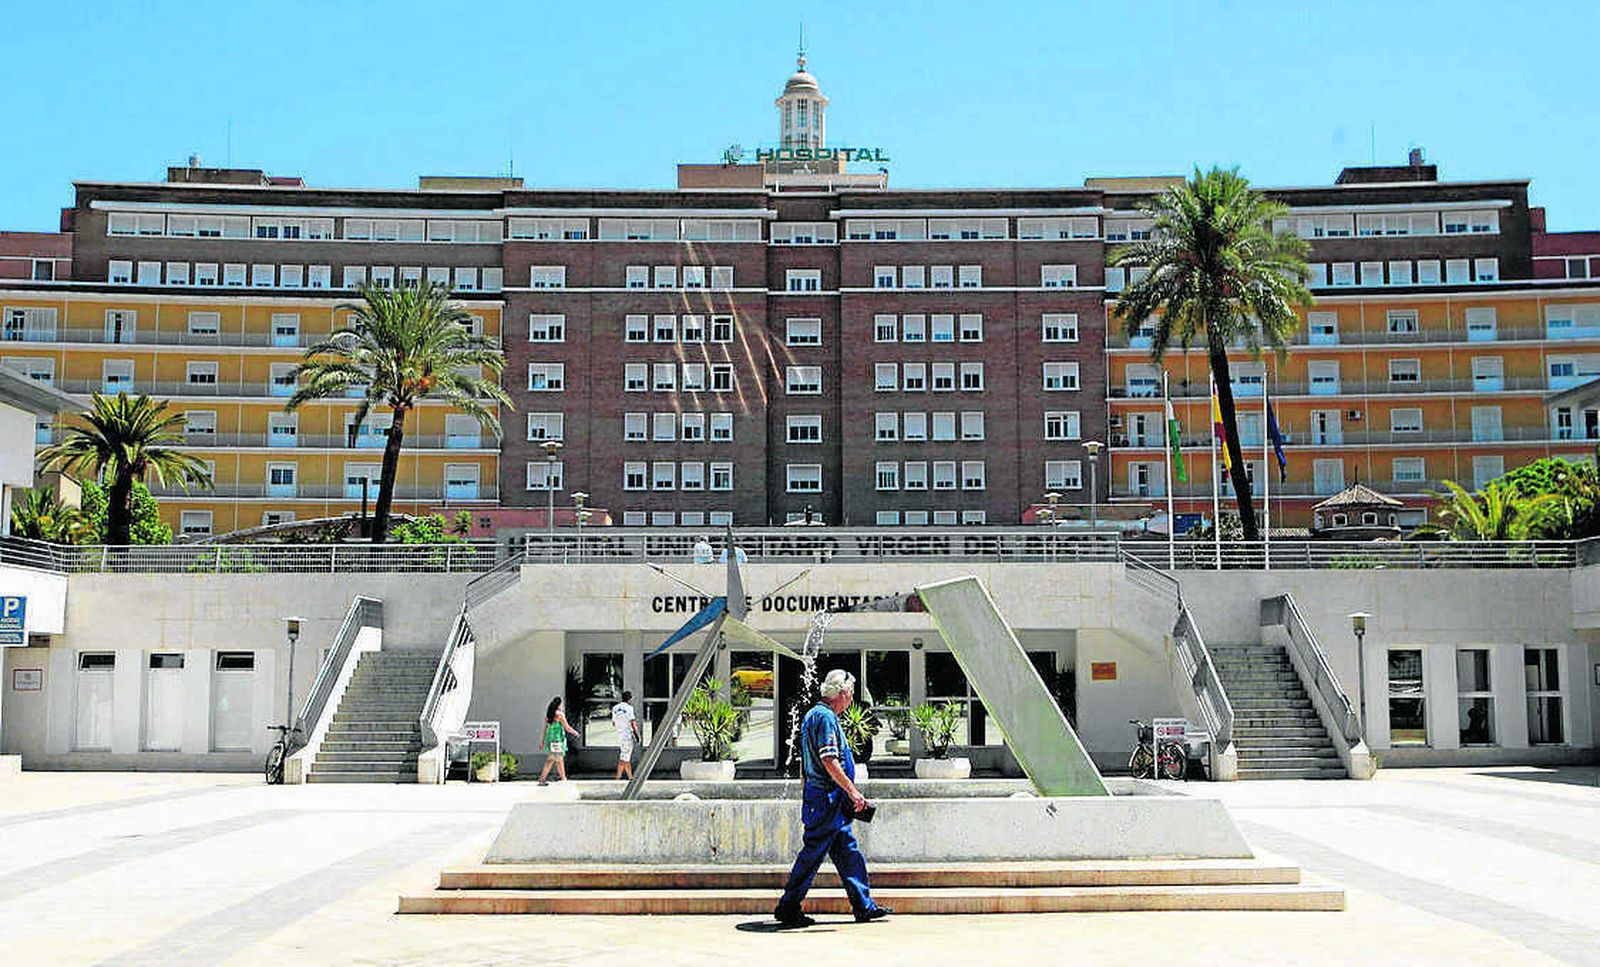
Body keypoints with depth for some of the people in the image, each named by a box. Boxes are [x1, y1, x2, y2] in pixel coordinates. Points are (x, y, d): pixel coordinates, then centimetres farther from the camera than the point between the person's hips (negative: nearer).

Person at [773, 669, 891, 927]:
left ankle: (864, 906, 17)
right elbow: (829, 761, -23)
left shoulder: (813, 715, 17)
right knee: (813, 853, -5)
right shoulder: (825, 717, -15)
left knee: (848, 852, 12)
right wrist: (852, 790, -20)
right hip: (827, 799, -11)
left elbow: (805, 764, 23)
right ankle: (788, 908, 1)